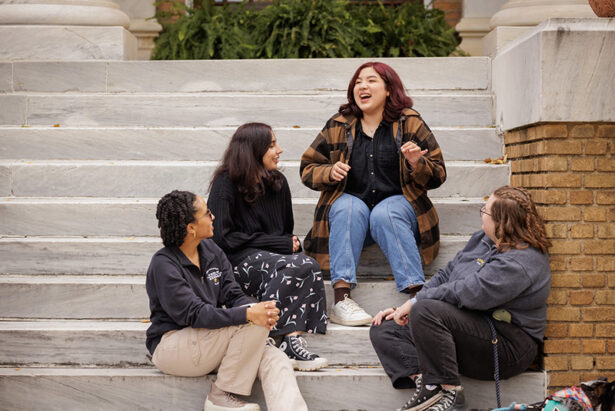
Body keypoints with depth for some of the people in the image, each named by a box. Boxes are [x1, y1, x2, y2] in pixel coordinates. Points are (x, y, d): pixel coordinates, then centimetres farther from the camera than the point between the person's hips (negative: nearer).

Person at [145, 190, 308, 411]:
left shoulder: (211, 250, 9)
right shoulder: (163, 264, -14)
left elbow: (233, 295, 6)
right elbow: (194, 314, -24)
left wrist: (262, 310, -18)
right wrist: (249, 314, -32)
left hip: (208, 341, 7)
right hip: (171, 346, -7)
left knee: (275, 360, -17)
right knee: (251, 323, -26)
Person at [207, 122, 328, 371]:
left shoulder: (278, 182, 15)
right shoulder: (226, 185, -4)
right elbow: (222, 238, -11)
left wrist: (293, 244, -2)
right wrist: (281, 244, -12)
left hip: (275, 256, 6)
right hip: (237, 260, -6)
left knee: (311, 266, -28)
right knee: (296, 266, -32)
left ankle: (292, 339, -37)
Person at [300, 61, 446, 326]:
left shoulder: (409, 123, 6)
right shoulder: (338, 126, 9)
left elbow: (437, 176, 5)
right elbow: (308, 170, 13)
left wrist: (417, 163, -17)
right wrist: (330, 173, -9)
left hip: (396, 203, -1)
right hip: (350, 211, 1)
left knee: (384, 213, -34)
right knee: (349, 207, -32)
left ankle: (417, 293, -39)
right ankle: (341, 297, -41)